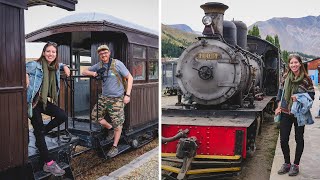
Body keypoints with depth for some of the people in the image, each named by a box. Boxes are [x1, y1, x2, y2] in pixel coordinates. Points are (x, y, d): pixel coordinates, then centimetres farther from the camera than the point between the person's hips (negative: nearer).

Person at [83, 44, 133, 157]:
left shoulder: (117, 63, -9)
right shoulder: (99, 65, 5)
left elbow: (130, 78, -8)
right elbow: (84, 72, 15)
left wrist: (127, 95, -15)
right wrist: (92, 73, -8)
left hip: (117, 99, -5)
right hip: (104, 97, 6)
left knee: (117, 124, -1)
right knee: (95, 115, 8)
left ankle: (115, 147, 14)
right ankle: (111, 129, 29)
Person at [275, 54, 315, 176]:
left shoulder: (306, 79, -7)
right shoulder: (285, 77, 3)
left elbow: (311, 95, -3)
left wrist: (300, 97, -20)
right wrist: (279, 106, 5)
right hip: (285, 113, 3)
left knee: (299, 139, 10)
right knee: (283, 140, 5)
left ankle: (296, 165, 24)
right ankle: (287, 163, 24)